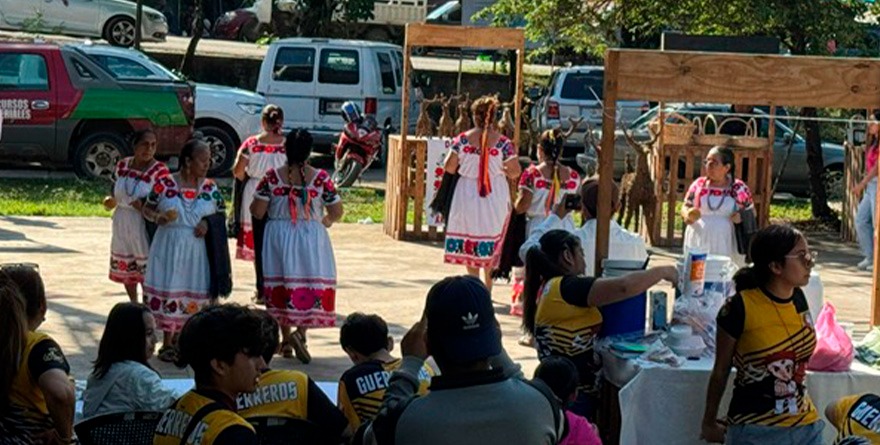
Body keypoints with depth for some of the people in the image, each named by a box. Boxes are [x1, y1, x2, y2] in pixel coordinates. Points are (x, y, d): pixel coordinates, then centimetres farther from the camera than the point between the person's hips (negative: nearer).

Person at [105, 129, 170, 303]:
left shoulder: (160, 171, -12)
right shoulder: (122, 165, 5)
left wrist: (144, 205, -28)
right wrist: (111, 200, -2)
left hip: (144, 225, -6)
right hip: (122, 224, 6)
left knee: (147, 269, -4)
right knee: (125, 268, 18)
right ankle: (133, 304, 37)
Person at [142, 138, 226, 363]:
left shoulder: (210, 188, 3)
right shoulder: (165, 184, -5)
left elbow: (222, 214, 11)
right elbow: (147, 208, 4)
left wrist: (208, 223, -9)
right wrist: (157, 217, -17)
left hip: (197, 250, 3)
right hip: (169, 246, -3)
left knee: (193, 293, 5)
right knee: (168, 291, -1)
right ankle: (167, 343, 10)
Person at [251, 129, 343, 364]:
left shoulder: (272, 177, -8)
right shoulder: (321, 178, -9)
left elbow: (258, 212, -7)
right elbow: (336, 212, -4)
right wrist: (325, 221, 17)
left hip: (279, 238, 2)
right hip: (311, 239, -2)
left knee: (281, 283, 13)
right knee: (312, 284, 5)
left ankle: (286, 338, 19)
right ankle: (301, 332, -15)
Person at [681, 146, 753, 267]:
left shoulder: (738, 188, 1)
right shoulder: (699, 184, 6)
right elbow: (685, 208, 12)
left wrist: (741, 217, -12)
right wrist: (688, 215, -11)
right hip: (698, 244, 2)